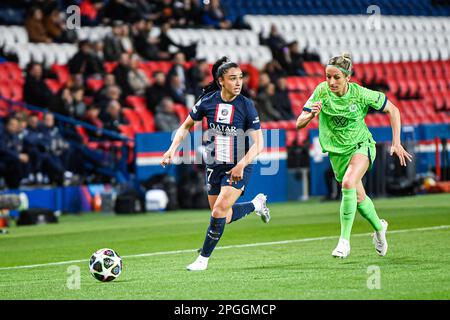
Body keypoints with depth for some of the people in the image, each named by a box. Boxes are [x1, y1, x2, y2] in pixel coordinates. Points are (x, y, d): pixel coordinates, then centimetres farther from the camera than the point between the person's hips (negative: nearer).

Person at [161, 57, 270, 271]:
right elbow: (186, 127, 9)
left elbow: (258, 143, -14)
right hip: (214, 166, 4)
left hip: (238, 168, -4)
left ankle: (203, 258, 3)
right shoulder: (208, 101, -7)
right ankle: (256, 204, 41)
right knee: (224, 218, 12)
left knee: (219, 212, -15)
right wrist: (173, 149, -5)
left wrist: (241, 165, -27)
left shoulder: (246, 105, -14)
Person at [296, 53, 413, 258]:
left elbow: (392, 110, -6)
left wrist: (396, 143, -11)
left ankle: (344, 241, -23)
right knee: (359, 197, 11)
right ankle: (379, 227, 43)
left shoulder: (360, 94, -19)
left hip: (361, 145, -3)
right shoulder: (321, 92, -16)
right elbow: (299, 123, -17)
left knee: (348, 183, -30)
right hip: (337, 152, 3)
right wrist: (311, 115, -39)